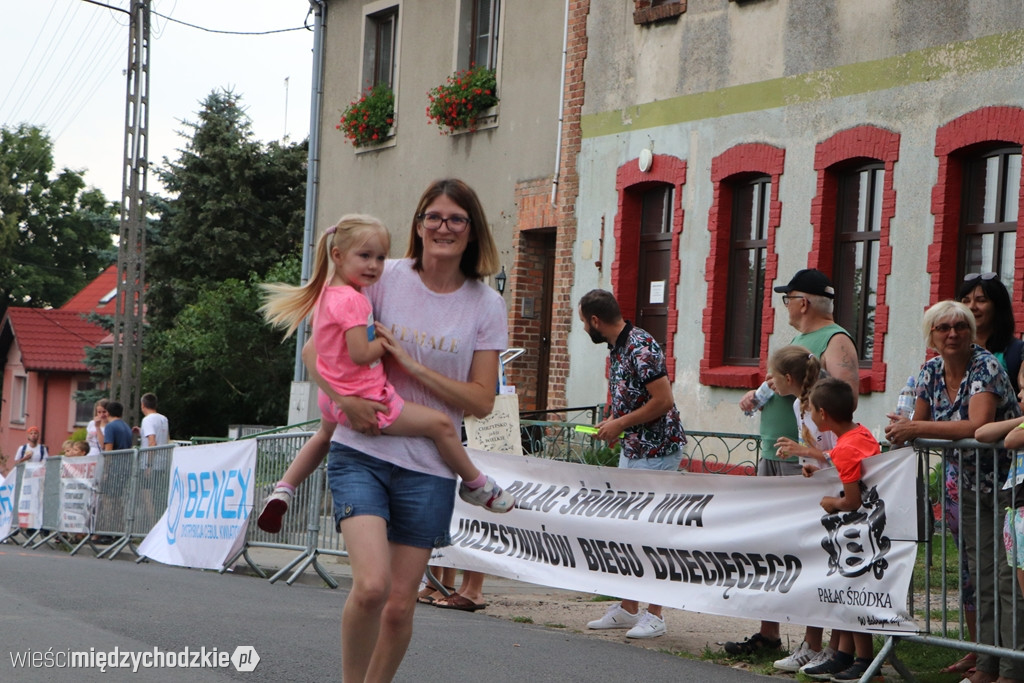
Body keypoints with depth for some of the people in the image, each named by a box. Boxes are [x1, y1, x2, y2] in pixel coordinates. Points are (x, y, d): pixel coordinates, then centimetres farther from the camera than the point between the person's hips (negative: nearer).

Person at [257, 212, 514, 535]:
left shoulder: (328, 292, 7)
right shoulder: (352, 300, -23)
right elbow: (360, 354, -29)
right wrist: (388, 340, -11)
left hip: (333, 398, 10)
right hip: (366, 399, -10)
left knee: (326, 436, 40)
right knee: (440, 423, -5)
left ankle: (283, 490, 33)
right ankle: (476, 486, 9)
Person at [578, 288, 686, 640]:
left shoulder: (641, 348, -19)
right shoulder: (617, 348, 11)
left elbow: (663, 401, -23)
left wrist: (621, 423, -16)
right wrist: (612, 424, 6)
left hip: (657, 450, -10)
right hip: (631, 449, 10)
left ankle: (654, 615, -1)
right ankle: (627, 608, 18)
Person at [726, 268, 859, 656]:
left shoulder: (836, 341, -8)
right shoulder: (799, 338, 21)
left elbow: (846, 396, -21)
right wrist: (759, 394, 12)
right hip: (771, 455, 9)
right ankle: (768, 633, 14)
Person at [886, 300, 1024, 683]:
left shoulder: (985, 368, -17)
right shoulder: (931, 372, 4)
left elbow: (978, 426, -30)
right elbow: (919, 424, 9)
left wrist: (916, 428, -25)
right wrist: (902, 430, -14)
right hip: (970, 486, 7)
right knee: (981, 577, 9)